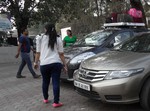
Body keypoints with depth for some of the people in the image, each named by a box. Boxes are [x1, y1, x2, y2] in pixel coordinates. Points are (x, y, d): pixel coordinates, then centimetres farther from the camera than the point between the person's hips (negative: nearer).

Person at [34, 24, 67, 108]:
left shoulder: (40, 39, 6)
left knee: (45, 82, 18)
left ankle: (45, 99, 33)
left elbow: (38, 53, 7)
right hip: (56, 63, -1)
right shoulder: (58, 39, 6)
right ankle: (56, 102, 3)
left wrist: (36, 63, 19)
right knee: (56, 82, 1)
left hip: (44, 64, 1)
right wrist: (64, 64, 10)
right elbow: (61, 54, 3)